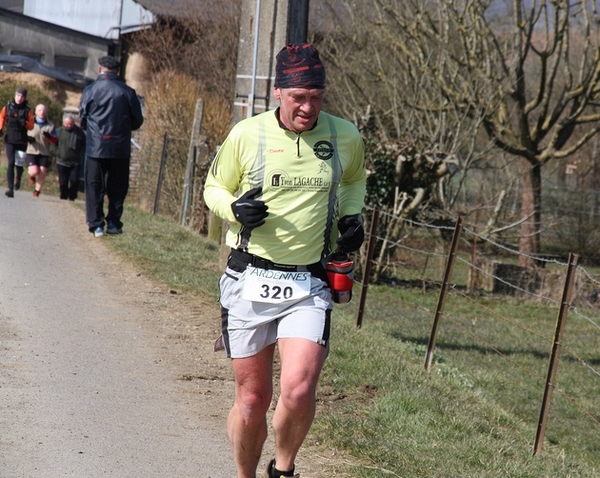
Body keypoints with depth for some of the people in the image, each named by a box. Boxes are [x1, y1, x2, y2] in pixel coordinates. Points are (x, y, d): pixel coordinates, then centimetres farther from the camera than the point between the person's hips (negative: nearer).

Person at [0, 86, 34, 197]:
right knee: (11, 163, -14)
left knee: (19, 164, 6)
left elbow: (31, 125, 0)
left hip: (22, 141, 1)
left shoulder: (27, 111, 1)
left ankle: (18, 179, 41)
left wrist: (24, 123, -20)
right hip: (10, 140, -1)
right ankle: (10, 189, -15)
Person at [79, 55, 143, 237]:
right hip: (120, 147, 1)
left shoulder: (90, 90, -4)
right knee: (117, 188, 10)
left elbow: (82, 119, 2)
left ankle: (96, 224, 0)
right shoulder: (127, 92, -3)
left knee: (94, 187, 6)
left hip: (95, 147, -1)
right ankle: (114, 223, 9)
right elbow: (137, 121, 3)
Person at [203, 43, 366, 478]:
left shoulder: (346, 137, 2)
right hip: (250, 280, 0)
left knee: (299, 390, -17)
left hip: (309, 284, 0)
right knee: (252, 398, 5)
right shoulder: (246, 135, -4)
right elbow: (214, 187, 10)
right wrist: (235, 208, -11)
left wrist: (352, 215, 5)